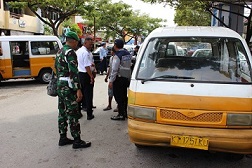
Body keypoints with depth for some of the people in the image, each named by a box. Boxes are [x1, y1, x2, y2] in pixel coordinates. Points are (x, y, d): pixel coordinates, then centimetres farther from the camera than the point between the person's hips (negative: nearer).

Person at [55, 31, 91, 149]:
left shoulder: (59, 52, 16)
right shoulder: (70, 52, -15)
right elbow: (73, 72, -22)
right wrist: (78, 89, -22)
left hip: (60, 85, 10)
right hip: (68, 87, -10)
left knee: (62, 113, 14)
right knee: (73, 114, -4)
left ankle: (63, 138, 22)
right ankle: (77, 141, 2)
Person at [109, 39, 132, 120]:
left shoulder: (117, 55, -17)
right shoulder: (128, 53, 8)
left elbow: (114, 69, -19)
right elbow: (129, 65, 8)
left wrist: (111, 81, -16)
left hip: (119, 78, -8)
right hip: (126, 77, 8)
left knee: (118, 96, -1)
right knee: (124, 96, 18)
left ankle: (121, 114, 3)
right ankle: (125, 112, 28)